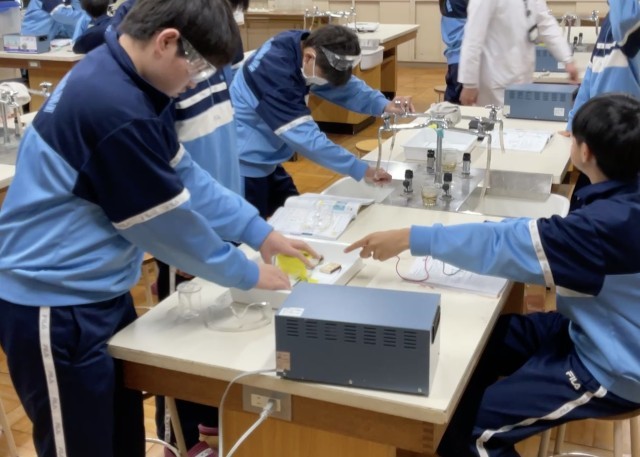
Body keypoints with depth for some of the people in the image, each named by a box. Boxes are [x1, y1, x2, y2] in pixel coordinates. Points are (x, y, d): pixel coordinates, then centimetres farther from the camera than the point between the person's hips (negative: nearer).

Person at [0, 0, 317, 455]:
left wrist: (258, 230, 8)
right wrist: (247, 273, -6)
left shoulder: (119, 77, 3)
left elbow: (184, 174, 10)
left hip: (98, 292, 9)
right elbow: (169, 225, -20)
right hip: (55, 308, -9)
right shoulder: (114, 108, -29)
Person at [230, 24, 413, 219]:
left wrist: (383, 105, -16)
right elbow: (305, 137, -31)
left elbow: (344, 86, 2)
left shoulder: (301, 46, -7)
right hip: (243, 166, -8)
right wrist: (361, 169, -26)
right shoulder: (274, 70, -31)